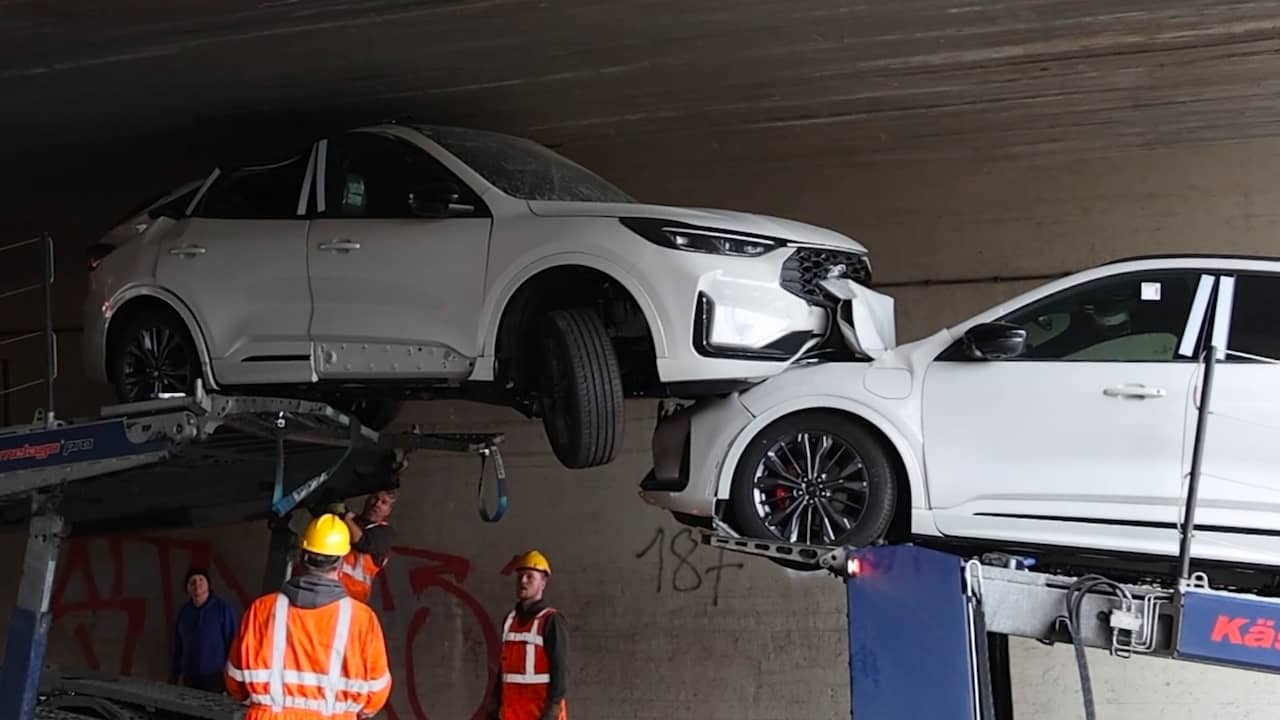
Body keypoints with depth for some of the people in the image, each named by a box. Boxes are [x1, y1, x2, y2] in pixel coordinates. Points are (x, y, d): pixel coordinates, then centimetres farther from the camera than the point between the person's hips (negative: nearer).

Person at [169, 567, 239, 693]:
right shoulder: (183, 611, 10)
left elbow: (233, 644, -9)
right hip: (190, 679, 5)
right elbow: (177, 648, 17)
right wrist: (173, 678, 14)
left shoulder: (223, 608, -7)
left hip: (216, 678, -5)